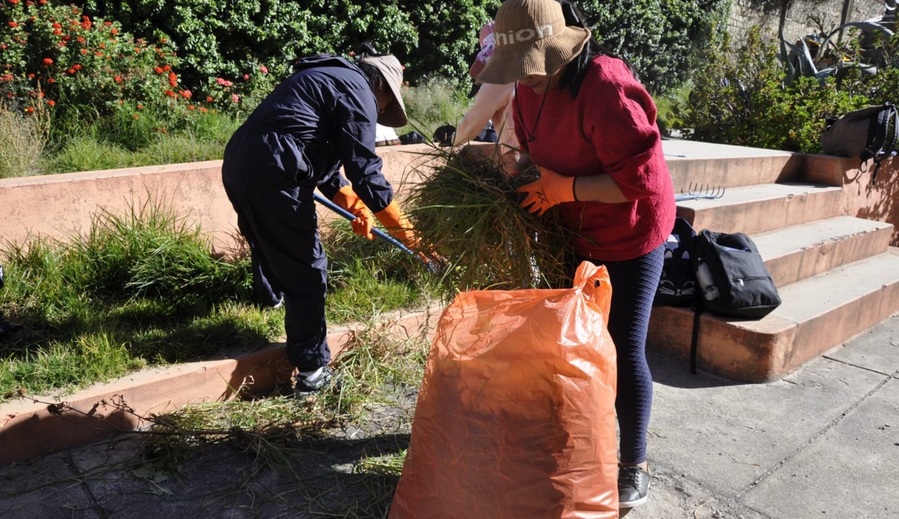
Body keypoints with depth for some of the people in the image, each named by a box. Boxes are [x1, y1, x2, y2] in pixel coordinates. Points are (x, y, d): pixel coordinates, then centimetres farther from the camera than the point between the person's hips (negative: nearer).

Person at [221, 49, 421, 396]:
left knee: (269, 239, 35)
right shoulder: (358, 91, -3)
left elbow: (326, 158, 30)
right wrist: (403, 229, -4)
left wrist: (355, 206, 27)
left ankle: (269, 296, 62)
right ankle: (312, 368, 6)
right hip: (272, 171, -10)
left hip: (237, 161, 10)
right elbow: (365, 170, -10)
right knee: (306, 270, -1)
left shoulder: (328, 79, 26)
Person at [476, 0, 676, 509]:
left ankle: (635, 467, 17)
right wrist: (524, 171, -6)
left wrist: (565, 188, -29)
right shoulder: (531, 86, -4)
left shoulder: (604, 87, -29)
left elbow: (642, 177, -31)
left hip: (630, 234, -8)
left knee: (625, 350, -2)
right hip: (575, 233, 8)